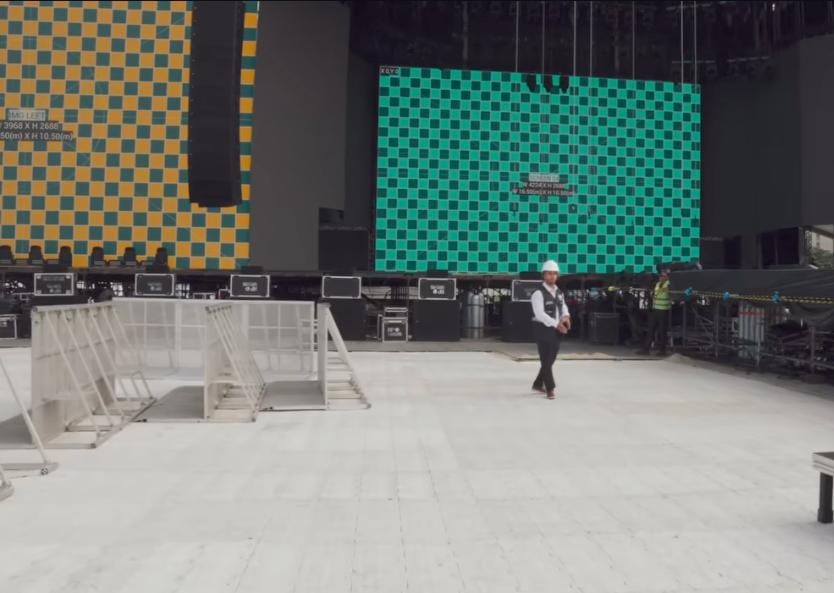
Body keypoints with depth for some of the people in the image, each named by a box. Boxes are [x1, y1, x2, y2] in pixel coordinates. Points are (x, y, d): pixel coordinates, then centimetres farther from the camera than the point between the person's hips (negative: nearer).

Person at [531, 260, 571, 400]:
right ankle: (550, 388, 4)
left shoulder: (559, 293, 12)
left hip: (556, 330, 8)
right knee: (545, 360, -4)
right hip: (543, 329, -8)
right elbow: (540, 314, -22)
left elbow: (563, 307, 16)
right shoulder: (538, 293, -13)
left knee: (551, 359, 13)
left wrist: (566, 317, -8)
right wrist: (556, 324, -28)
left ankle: (538, 384, 29)